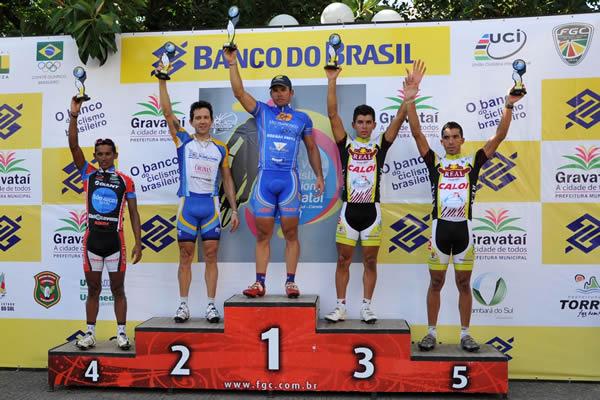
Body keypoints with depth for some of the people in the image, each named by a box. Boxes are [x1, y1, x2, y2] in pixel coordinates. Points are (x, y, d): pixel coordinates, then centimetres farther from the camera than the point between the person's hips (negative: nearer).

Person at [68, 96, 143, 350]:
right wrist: (74, 116, -15)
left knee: (118, 290, 7)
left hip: (115, 240, -1)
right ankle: (90, 333, 20)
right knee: (93, 289, 11)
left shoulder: (125, 181, 3)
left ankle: (121, 333, 15)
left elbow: (133, 213, 3)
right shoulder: (88, 174, 6)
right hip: (92, 239, 1)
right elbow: (73, 146, -5)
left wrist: (138, 242, -2)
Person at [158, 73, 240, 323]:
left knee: (211, 256, 2)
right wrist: (162, 81, -7)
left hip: (211, 205, 1)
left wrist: (234, 210, 8)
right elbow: (167, 112, -2)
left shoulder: (220, 148, 9)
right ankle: (183, 305, 12)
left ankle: (211, 305, 8)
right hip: (187, 204, -1)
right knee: (185, 257, 5)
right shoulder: (183, 141, 5)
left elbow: (227, 179, 12)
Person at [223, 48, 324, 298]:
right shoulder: (262, 112, 12)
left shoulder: (302, 118, 13)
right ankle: (259, 283, 7)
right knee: (262, 235, 3)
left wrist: (319, 176, 11)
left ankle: (290, 282, 7)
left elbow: (311, 148, 17)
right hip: (265, 178, 1)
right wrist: (232, 64, -3)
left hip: (289, 179, 0)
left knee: (291, 234, 1)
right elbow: (239, 92, 3)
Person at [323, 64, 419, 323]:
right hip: (349, 209, 0)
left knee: (370, 261, 6)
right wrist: (331, 82, -11)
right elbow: (332, 114, -4)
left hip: (372, 210, 0)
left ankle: (366, 307, 17)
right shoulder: (346, 143, 4)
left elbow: (398, 120, -7)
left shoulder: (380, 144, 5)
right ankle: (341, 307, 14)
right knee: (343, 260, 4)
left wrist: (406, 101, -24)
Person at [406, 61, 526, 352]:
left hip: (464, 228, 1)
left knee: (464, 284, 9)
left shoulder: (473, 161, 6)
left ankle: (465, 335, 19)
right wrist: (411, 95, -12)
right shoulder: (434, 161, 4)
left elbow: (499, 137, 1)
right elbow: (416, 132, -4)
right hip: (440, 227, -1)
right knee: (436, 282, 7)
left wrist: (508, 106, -11)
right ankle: (432, 333, 17)